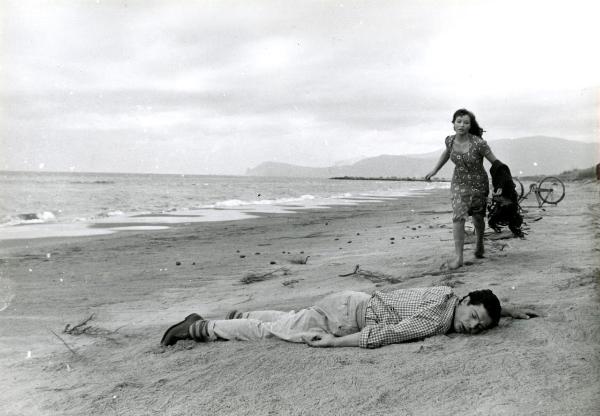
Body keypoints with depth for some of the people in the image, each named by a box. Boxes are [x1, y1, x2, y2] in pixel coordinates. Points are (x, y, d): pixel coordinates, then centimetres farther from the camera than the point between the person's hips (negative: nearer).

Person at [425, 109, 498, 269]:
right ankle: (458, 257, -13)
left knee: (478, 217, 16)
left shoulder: (478, 143, -24)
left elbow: (495, 163, -15)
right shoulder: (450, 140, -10)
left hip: (479, 184, -2)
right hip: (459, 183, 2)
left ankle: (479, 243, 48)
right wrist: (434, 170, 18)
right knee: (458, 217, -15)